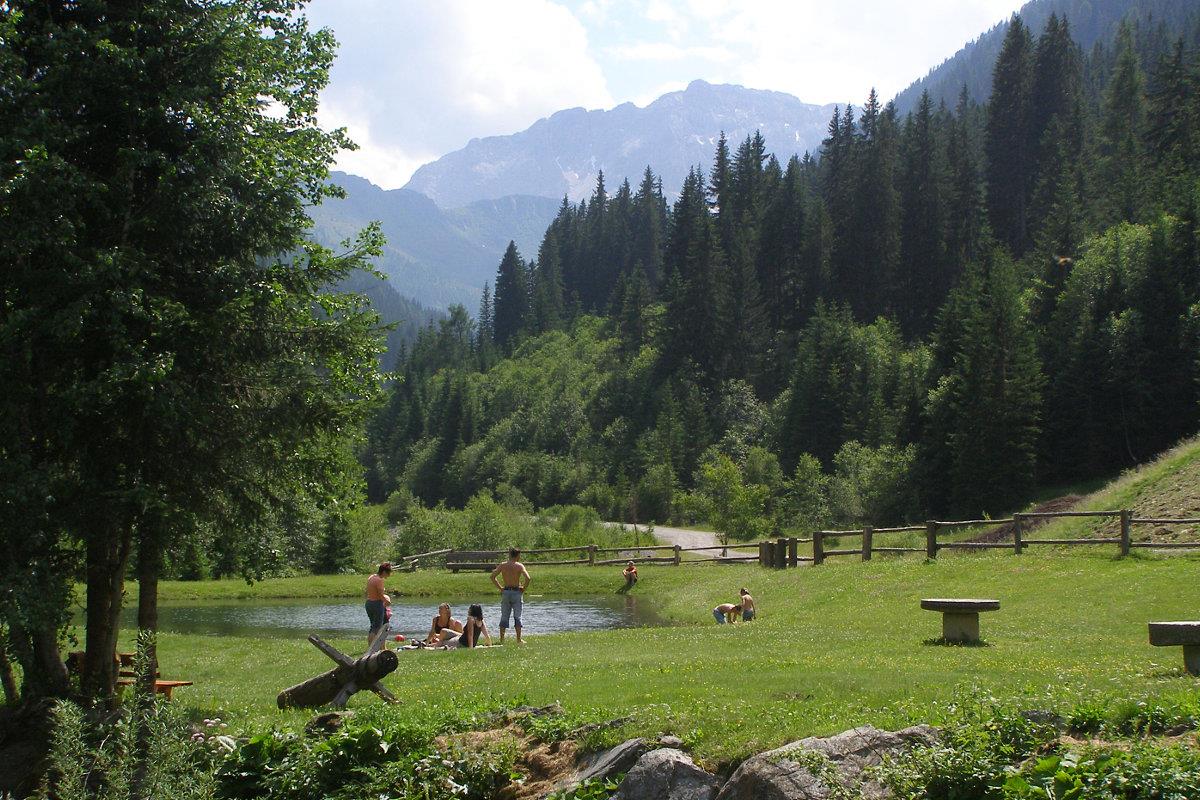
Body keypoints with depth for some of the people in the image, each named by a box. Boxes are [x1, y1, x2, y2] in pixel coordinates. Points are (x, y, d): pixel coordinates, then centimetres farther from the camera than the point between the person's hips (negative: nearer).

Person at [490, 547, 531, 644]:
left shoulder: (503, 565, 2)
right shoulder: (519, 566, -7)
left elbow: (493, 576, -2)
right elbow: (527, 578, -19)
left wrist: (500, 587, 4)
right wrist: (524, 588, -5)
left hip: (505, 592, 3)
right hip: (516, 592, -2)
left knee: (504, 617, 9)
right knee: (517, 617, 4)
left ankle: (502, 639, 8)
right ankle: (518, 640, 3)